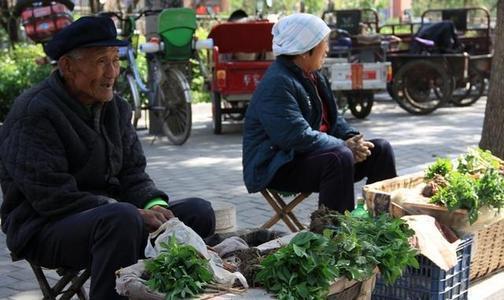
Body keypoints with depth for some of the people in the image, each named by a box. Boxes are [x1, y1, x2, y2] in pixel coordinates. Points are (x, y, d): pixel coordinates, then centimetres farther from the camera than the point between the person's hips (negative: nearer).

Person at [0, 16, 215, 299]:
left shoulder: (116, 107, 9)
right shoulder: (34, 113, -16)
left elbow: (133, 173, 12)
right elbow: (54, 197, -22)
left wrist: (154, 205, -12)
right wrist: (133, 215, -25)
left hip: (107, 216, 8)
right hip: (44, 228, -7)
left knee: (199, 211, -5)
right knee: (122, 219, -37)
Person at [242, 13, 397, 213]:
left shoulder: (313, 75, 10)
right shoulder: (277, 84, -21)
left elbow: (332, 118, 16)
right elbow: (299, 137, -28)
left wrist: (352, 138, -4)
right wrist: (345, 146, -21)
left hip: (314, 154, 10)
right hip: (277, 167, -10)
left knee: (380, 149, 1)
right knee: (340, 158, -34)